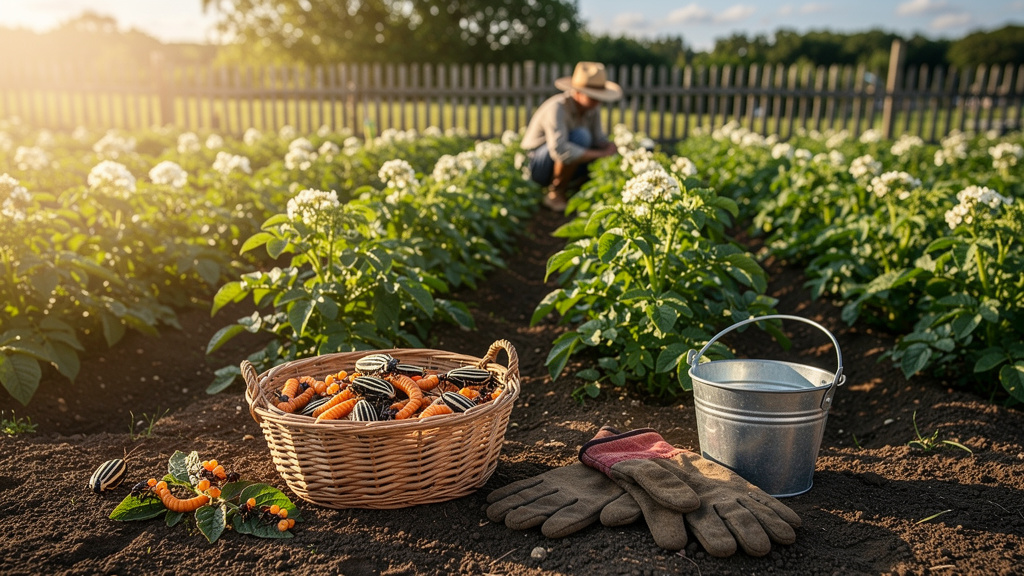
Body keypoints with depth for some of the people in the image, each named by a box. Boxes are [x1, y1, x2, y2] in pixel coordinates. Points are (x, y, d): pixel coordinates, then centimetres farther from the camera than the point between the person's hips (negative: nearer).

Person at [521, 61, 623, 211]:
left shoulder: (593, 107, -6)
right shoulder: (557, 108, -29)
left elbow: (598, 139, 1)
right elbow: (559, 150, -42)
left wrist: (609, 148, -23)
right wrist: (600, 153, -36)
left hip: (560, 166, 8)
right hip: (537, 165, -8)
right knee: (580, 136, -33)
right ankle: (555, 194, -16)